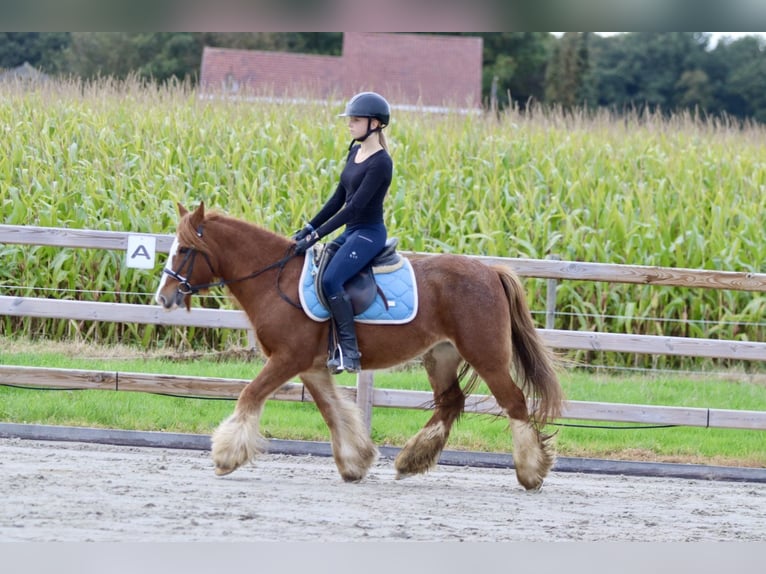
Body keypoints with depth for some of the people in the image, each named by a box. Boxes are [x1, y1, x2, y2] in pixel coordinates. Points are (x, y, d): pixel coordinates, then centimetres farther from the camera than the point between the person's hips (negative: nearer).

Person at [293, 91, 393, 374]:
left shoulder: (380, 163, -17)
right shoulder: (355, 153, 11)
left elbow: (355, 206, -22)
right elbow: (338, 198, 15)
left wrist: (317, 235, -23)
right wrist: (310, 227, 7)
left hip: (369, 233, -10)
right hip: (350, 231, 10)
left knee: (330, 279, -27)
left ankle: (350, 352, -22)